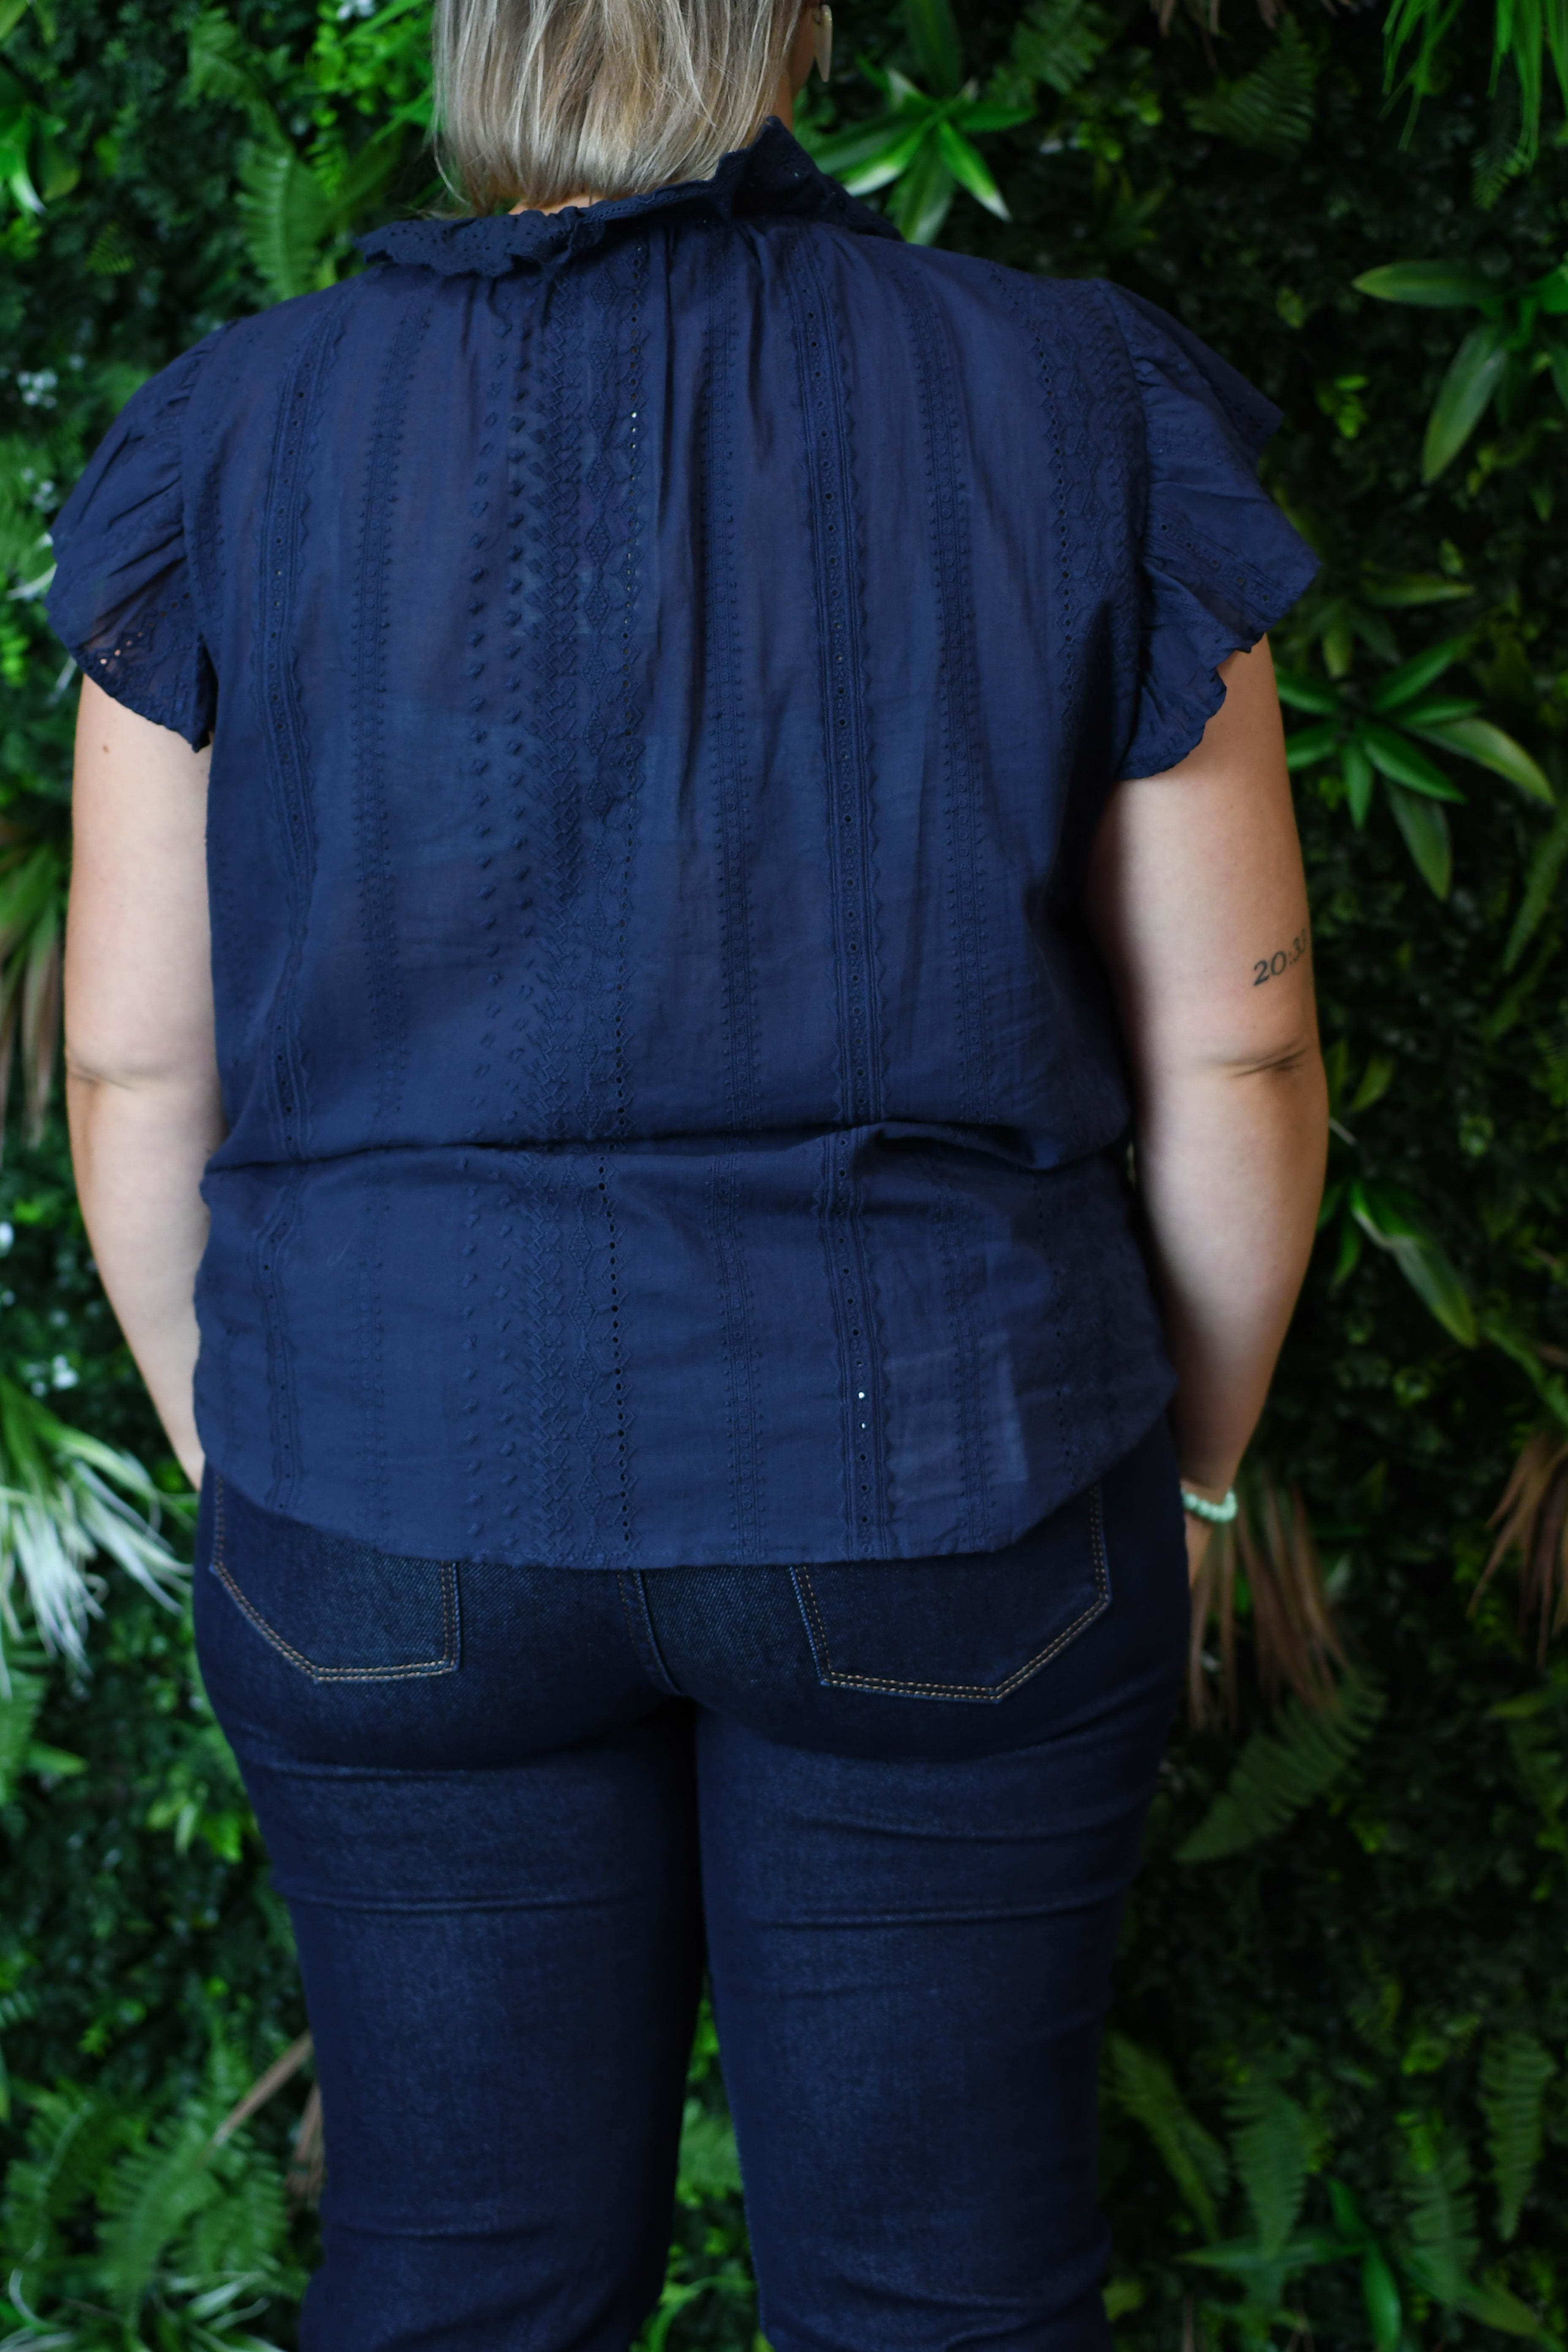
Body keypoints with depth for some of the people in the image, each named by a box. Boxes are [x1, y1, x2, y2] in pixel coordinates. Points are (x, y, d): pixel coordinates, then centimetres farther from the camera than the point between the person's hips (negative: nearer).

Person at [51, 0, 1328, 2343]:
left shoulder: (240, 453, -6)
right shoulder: (1083, 423, -8)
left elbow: (135, 1070, -2)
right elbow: (1231, 1048, -5)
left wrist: (241, 1468, 12)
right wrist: (1185, 1470, 10)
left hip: (415, 1508, 1)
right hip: (931, 1497, -1)